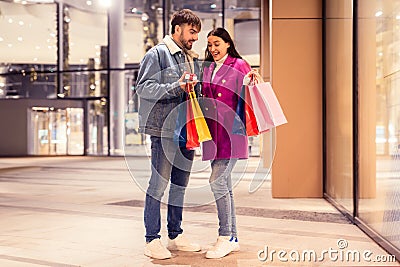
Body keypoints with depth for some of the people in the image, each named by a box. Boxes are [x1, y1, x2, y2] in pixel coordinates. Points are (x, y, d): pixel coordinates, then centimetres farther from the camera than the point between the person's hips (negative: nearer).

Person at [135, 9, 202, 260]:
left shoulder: (193, 59, 19)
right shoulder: (157, 54, -3)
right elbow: (143, 87, -12)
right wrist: (175, 87, -22)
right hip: (164, 130, -8)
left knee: (180, 185, 13)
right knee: (159, 184, -5)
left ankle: (176, 235, 23)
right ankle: (152, 240, 4)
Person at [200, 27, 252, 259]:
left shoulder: (239, 65, -2)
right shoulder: (207, 68, 17)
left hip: (231, 132, -7)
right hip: (213, 133, 7)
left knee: (217, 181, -14)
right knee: (224, 185, 9)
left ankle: (226, 237, -3)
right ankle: (233, 238, 18)